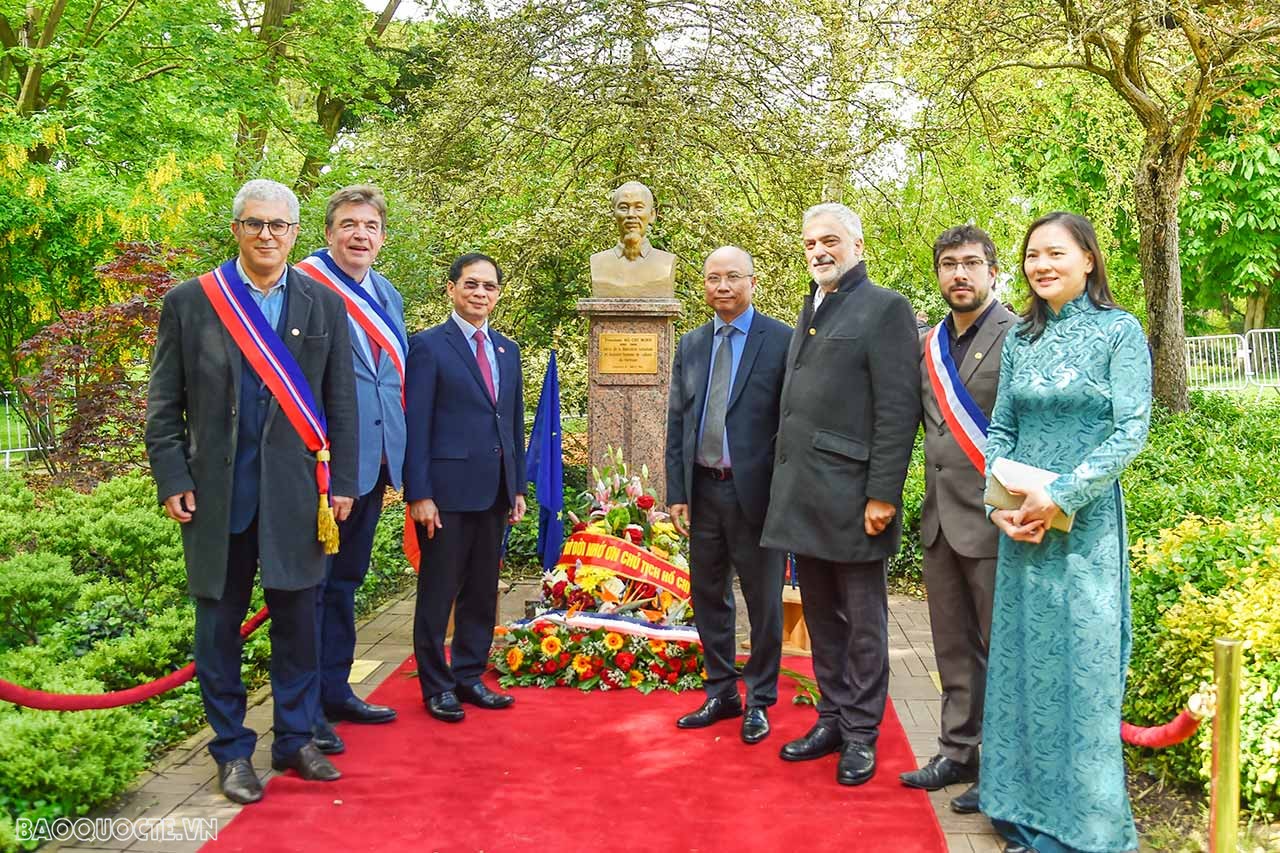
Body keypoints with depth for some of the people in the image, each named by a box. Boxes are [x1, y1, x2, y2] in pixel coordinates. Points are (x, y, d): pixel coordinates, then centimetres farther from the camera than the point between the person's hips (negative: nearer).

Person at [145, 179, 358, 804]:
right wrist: (173, 481, -4)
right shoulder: (189, 302, 3)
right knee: (219, 624, 7)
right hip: (217, 492, -1)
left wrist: (342, 484, 2)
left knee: (297, 618, 9)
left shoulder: (324, 306, 6)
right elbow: (164, 406, 4)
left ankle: (295, 740, 24)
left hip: (296, 491, 1)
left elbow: (342, 404, 7)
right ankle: (232, 751, 20)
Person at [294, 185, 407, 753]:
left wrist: (395, 456, 15)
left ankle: (335, 691, 31)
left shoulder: (389, 296, 14)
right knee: (312, 584, 1)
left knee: (345, 582, 18)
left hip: (373, 464, 8)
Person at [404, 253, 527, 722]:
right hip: (447, 489, -6)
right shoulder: (428, 345, -5)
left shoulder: (507, 350, 14)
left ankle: (469, 677, 26)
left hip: (494, 491, 6)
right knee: (438, 592, 4)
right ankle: (436, 686, 17)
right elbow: (416, 425, -9)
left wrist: (518, 486, 12)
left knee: (482, 592, 13)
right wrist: (418, 494, -14)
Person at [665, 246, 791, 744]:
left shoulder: (781, 342, -6)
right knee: (708, 597, 13)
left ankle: (759, 702, 22)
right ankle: (721, 695, 28)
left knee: (763, 601, 6)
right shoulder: (690, 346, 10)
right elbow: (676, 423, 11)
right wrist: (676, 492, 5)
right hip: (702, 491, 5)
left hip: (755, 492, -5)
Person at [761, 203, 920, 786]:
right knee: (821, 617, 15)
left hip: (851, 496, -8)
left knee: (862, 622, 5)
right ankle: (833, 719, 28)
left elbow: (899, 409, -13)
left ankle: (861, 735, 16)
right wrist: (786, 484, 14)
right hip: (802, 497, 8)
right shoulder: (810, 311, 17)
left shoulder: (885, 309, -7)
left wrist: (883, 495, -18)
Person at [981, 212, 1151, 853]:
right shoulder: (1021, 339, 10)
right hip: (1020, 527, 5)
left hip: (1084, 525, -5)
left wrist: (1059, 495, -17)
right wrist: (1000, 502, -5)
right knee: (1022, 662, 8)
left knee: (1080, 666, 0)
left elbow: (1130, 432, -11)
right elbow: (1000, 430, 10)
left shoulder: (1119, 332, -4)